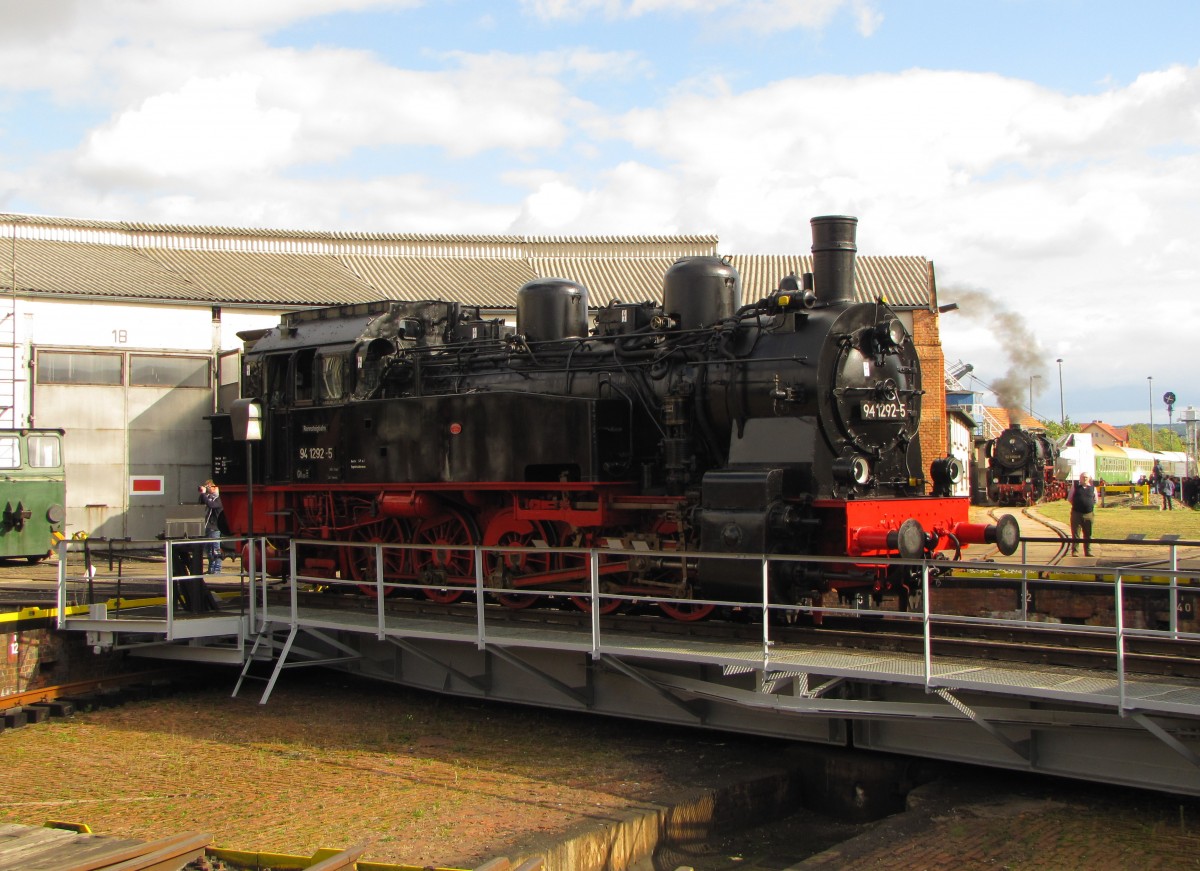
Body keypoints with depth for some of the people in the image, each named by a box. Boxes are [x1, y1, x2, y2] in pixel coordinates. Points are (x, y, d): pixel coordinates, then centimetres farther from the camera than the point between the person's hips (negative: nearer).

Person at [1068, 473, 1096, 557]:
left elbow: (1095, 500, 15)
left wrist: (1090, 506, 6)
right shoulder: (1075, 486, 5)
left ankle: (1088, 551, 14)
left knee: (1088, 534, 6)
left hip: (1089, 514, 1)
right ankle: (1075, 551, 3)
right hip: (1076, 513, -1)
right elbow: (1069, 497, 10)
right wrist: (1076, 505, 6)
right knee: (1075, 534, -1)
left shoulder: (1092, 488, 7)